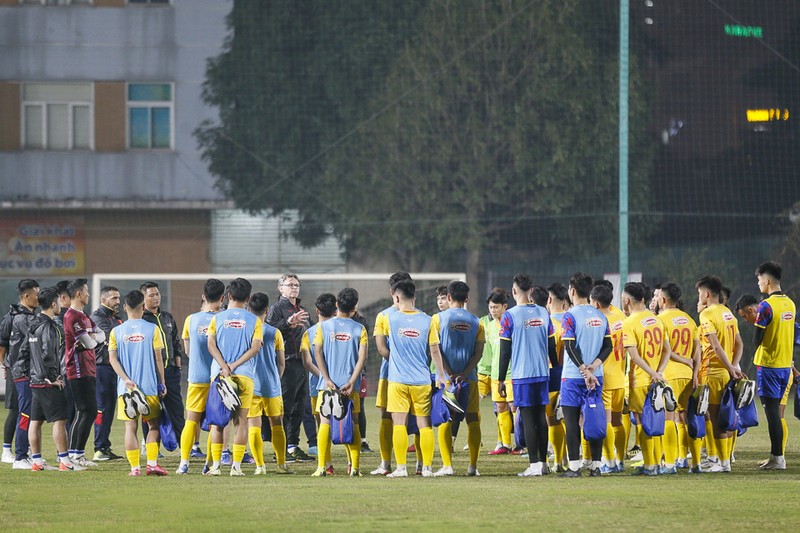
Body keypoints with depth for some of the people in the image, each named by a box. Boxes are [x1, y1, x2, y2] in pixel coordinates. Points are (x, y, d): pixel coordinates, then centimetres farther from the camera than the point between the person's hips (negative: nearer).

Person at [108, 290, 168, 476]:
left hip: (125, 386, 1)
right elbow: (158, 358, 0)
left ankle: (135, 467, -1)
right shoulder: (152, 329, -2)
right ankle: (152, 463, 1)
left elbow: (112, 359, -3)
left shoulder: (116, 332, 3)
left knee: (131, 426, 4)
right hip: (149, 385, -1)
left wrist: (126, 380, -8)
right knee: (153, 424, 11)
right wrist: (162, 384, 7)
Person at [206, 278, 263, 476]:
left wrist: (225, 367, -10)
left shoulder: (217, 318, 7)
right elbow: (255, 348, -5)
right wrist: (235, 365, -8)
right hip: (244, 375, -1)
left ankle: (215, 465, 2)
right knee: (241, 421, 3)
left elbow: (211, 345, -4)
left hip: (219, 374, 1)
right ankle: (236, 465, -2)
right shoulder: (254, 321, 5)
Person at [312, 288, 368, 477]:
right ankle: (355, 467, 3)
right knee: (353, 424, 7)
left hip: (328, 383, 0)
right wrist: (351, 382, -9)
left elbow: (318, 353, -5)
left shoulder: (324, 326, 2)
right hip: (350, 385, 0)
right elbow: (362, 357, -6)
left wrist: (327, 380, -7)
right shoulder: (359, 329, 2)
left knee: (325, 423, 2)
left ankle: (321, 467, -4)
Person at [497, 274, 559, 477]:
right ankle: (542, 462, 12)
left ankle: (534, 464, -6)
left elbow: (505, 351, -6)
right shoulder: (543, 313, 6)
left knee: (528, 418, -3)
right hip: (542, 373, 5)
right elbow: (552, 346, 11)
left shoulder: (510, 316, -8)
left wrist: (501, 379, 0)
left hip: (522, 374, -5)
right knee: (541, 416, 10)